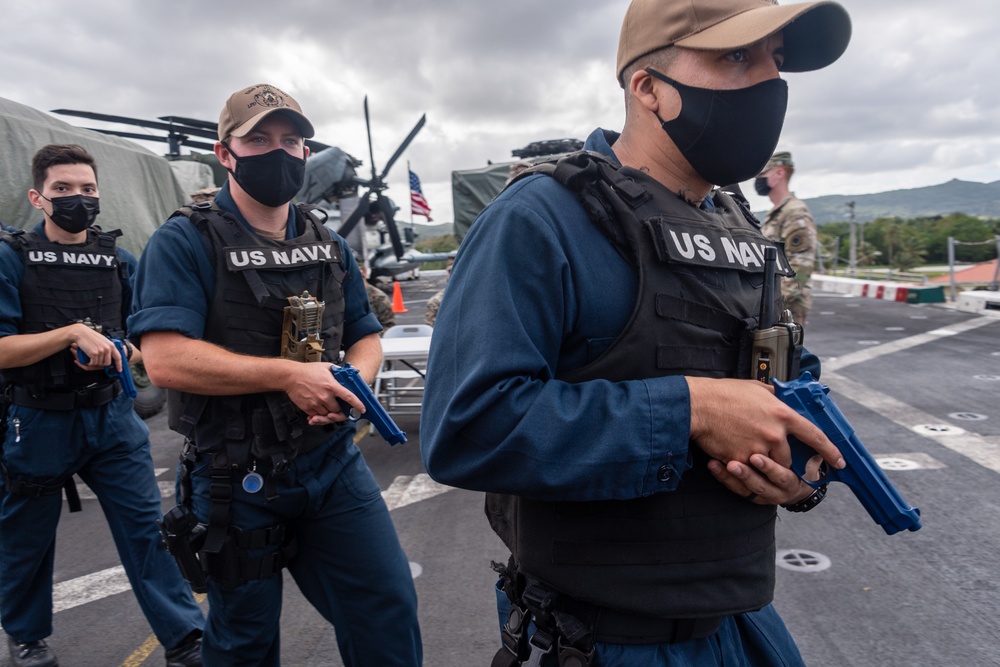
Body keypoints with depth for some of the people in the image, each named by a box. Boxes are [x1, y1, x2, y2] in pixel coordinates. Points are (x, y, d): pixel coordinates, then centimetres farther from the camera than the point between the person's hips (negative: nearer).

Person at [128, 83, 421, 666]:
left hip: (333, 464, 4)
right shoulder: (185, 243, -9)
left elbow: (366, 337, 13)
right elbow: (166, 358, -20)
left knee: (390, 612, 3)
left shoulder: (331, 247, 8)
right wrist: (289, 375, -24)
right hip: (238, 481, -3)